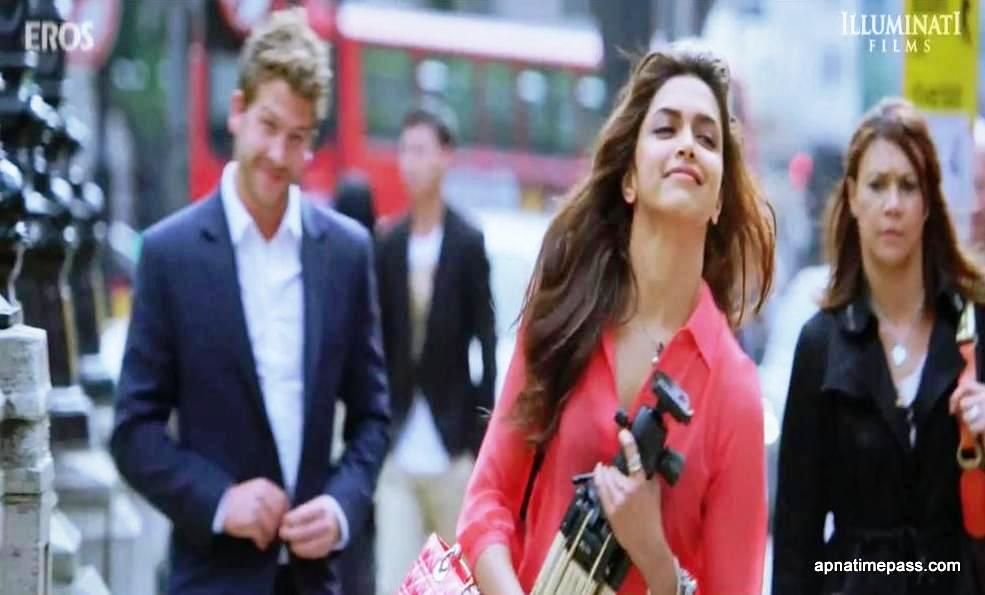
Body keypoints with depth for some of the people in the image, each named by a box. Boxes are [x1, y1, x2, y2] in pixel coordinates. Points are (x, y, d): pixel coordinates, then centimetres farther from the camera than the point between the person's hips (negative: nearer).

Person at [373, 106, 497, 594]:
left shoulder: (469, 243, -4)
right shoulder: (389, 246, 5)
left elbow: (485, 343, -3)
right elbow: (380, 343, 9)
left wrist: (482, 442, -6)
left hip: (452, 448, -2)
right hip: (398, 450, 2)